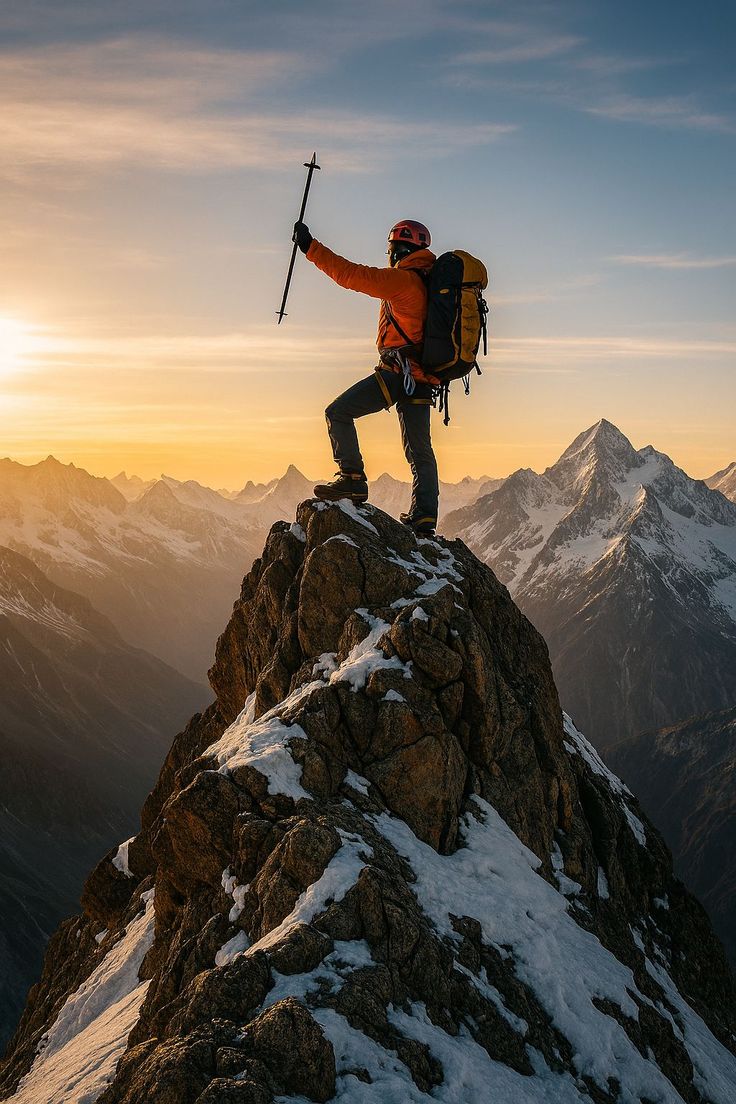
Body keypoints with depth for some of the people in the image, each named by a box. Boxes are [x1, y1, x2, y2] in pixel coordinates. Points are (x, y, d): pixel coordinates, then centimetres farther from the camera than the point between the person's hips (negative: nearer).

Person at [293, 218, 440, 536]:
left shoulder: (403, 280, -10)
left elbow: (353, 275, -15)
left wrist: (312, 247, -13)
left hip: (397, 370, -9)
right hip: (423, 378, 9)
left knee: (338, 413, -1)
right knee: (420, 450, 13)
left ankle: (352, 478, -9)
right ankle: (424, 520, 13)